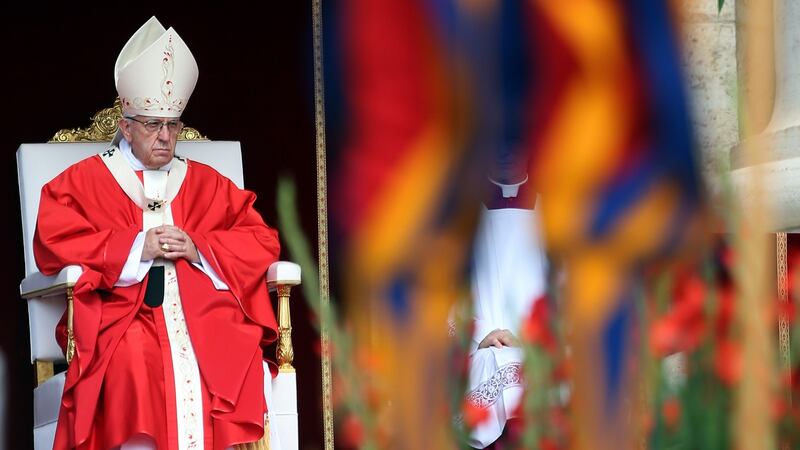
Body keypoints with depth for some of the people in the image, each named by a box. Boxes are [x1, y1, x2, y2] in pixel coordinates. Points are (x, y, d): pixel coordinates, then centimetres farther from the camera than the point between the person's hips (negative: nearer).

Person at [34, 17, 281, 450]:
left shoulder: (206, 183, 24)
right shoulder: (84, 180, 16)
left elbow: (261, 241, 16)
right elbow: (52, 243, 1)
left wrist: (200, 250, -3)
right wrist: (135, 248, -7)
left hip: (202, 311, 2)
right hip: (121, 313, -2)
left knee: (236, 358, -30)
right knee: (137, 363, -36)